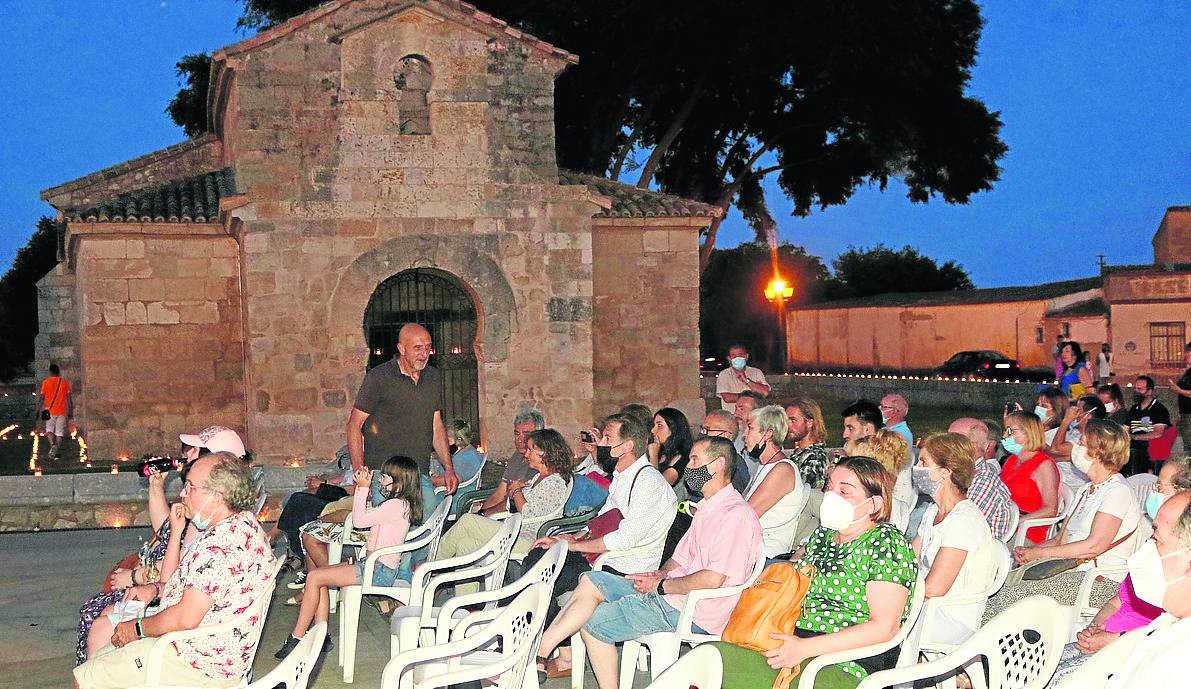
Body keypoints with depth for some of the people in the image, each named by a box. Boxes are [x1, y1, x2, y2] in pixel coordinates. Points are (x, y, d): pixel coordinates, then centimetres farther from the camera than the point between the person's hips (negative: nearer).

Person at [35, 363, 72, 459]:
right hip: (62, 411, 1)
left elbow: (41, 397, 1)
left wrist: (38, 409, 8)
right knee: (60, 432, 3)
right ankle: (58, 452, -3)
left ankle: (53, 445, -14)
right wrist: (70, 411, 4)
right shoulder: (65, 382, 4)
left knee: (49, 430, 12)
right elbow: (69, 397, 1)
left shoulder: (46, 382, 2)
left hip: (50, 410, -1)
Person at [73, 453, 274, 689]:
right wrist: (155, 589, 9)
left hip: (200, 666, -11)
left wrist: (138, 628, -10)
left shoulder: (223, 540, -25)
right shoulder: (244, 524, 8)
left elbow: (186, 618, -26)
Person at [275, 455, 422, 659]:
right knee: (318, 577, 9)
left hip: (380, 570, -11)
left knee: (314, 577, -11)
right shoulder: (396, 503, 16)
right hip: (374, 565, 11)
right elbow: (363, 517, 22)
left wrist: (363, 487, -8)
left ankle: (296, 639, -6)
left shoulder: (397, 505, -17)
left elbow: (359, 520, -16)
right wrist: (361, 487, 14)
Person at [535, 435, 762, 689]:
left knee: (593, 622, -11)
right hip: (670, 593, 10)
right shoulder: (707, 509, 18)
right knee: (592, 581, 0)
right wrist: (658, 575, 0)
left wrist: (660, 585, -12)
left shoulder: (736, 515, -16)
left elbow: (712, 579, -22)